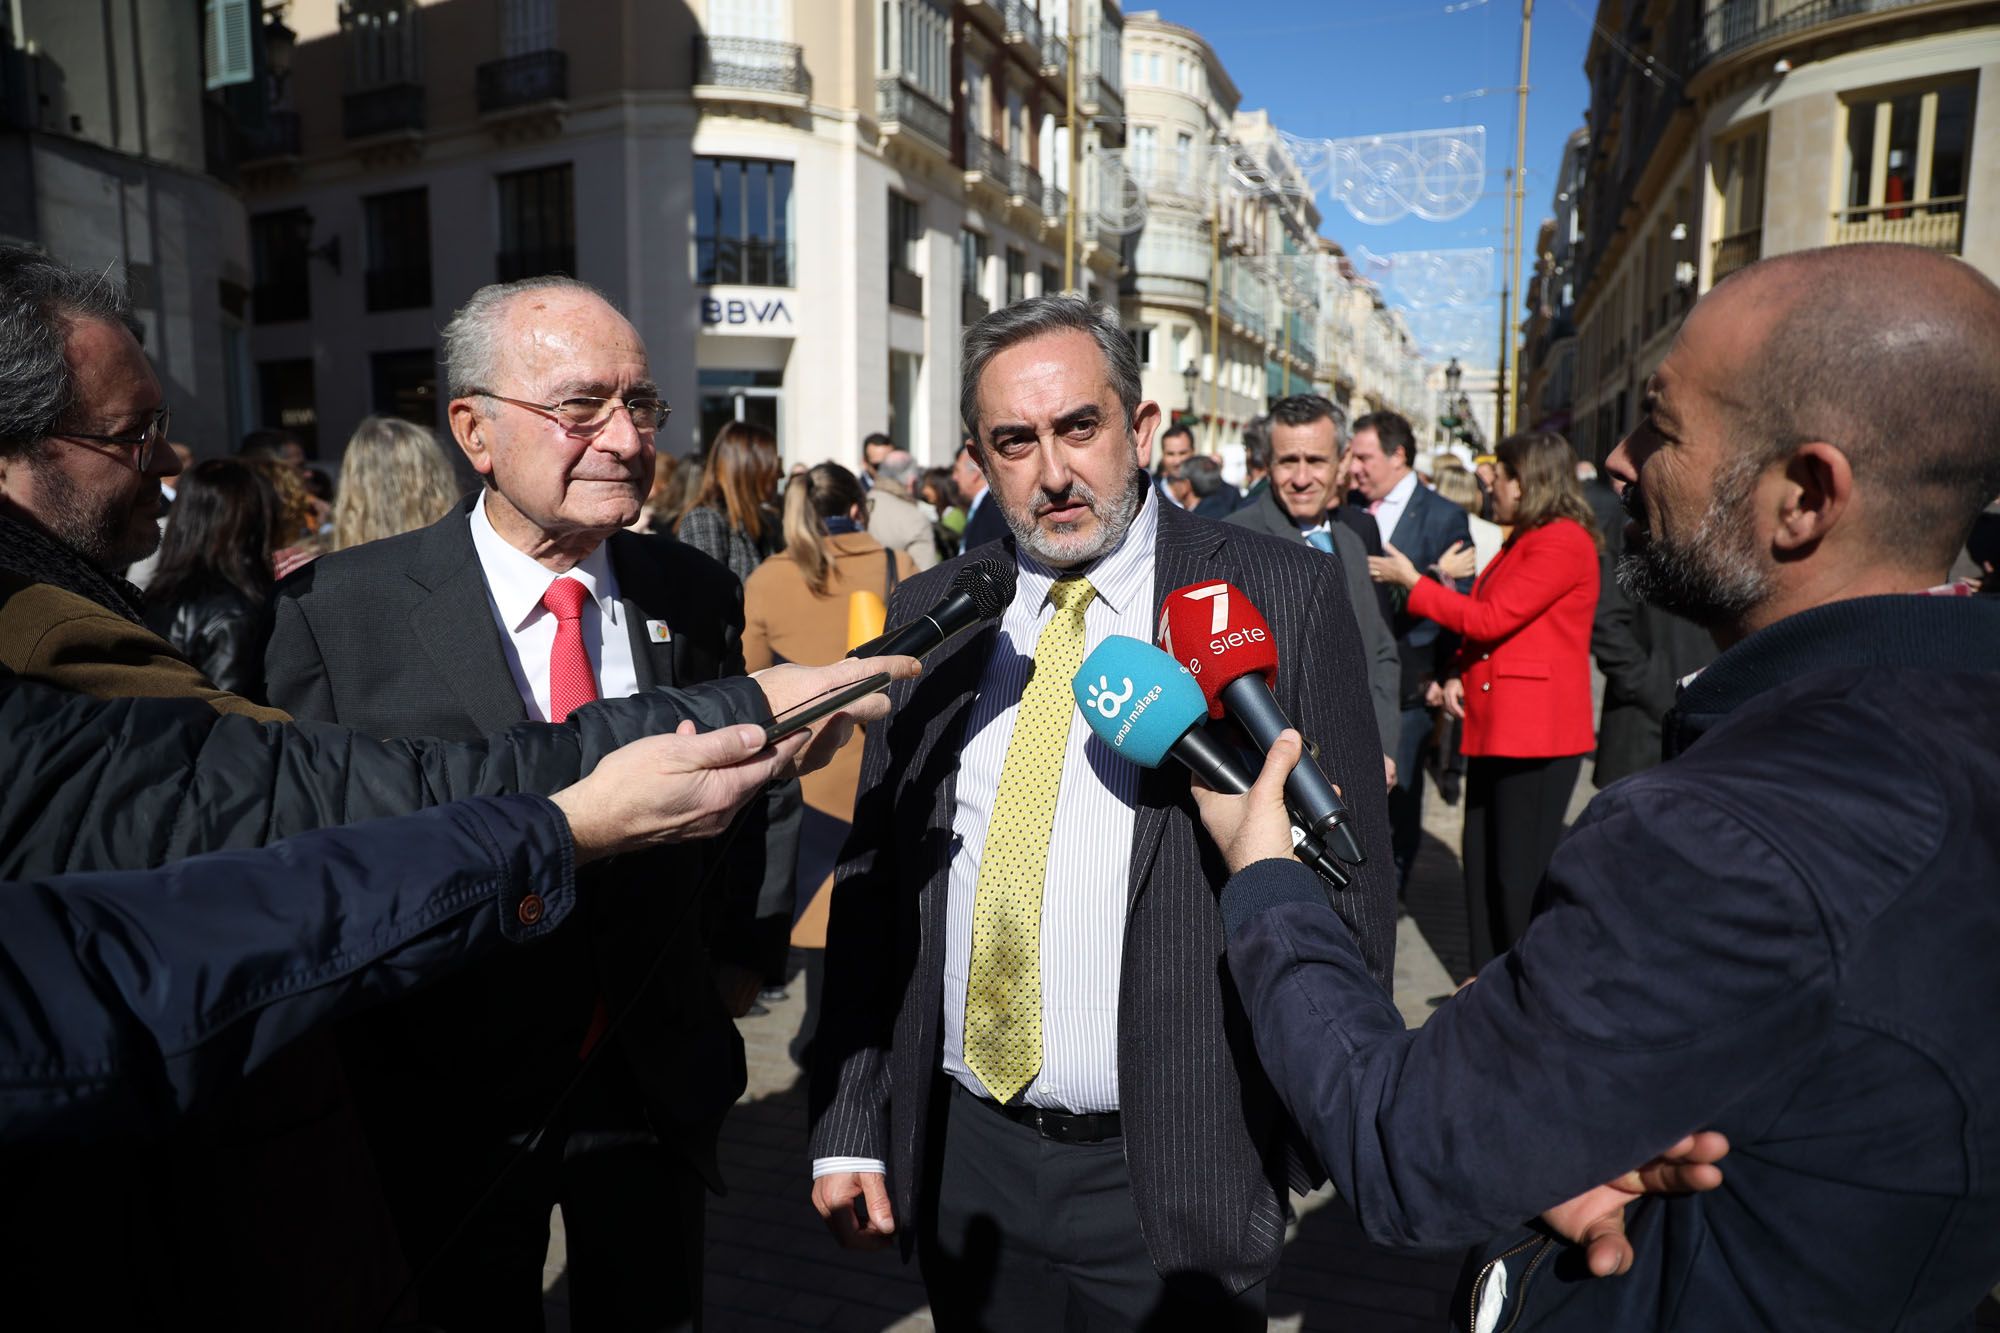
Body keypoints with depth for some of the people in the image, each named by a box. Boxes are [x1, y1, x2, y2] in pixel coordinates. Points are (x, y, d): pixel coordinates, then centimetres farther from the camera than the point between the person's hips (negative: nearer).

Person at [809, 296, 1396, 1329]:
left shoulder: (1284, 599, -8)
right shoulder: (927, 614, 2)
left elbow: (1350, 883, -4)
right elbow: (872, 875, 5)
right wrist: (849, 1125, 3)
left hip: (1175, 1181, -3)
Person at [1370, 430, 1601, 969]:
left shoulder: (1564, 541, -12)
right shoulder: (1521, 540, 19)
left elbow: (1490, 619, -17)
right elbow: (1482, 621, 22)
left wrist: (1412, 582, -8)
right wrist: (1458, 674, 4)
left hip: (1537, 728, -9)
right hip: (1493, 723, 10)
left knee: (1522, 872, -2)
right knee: (1483, 863, 13)